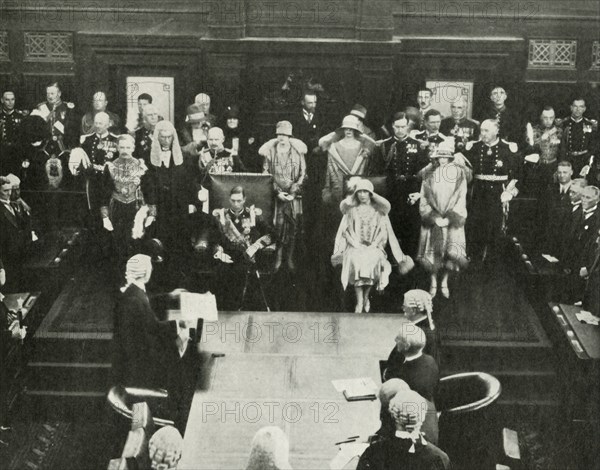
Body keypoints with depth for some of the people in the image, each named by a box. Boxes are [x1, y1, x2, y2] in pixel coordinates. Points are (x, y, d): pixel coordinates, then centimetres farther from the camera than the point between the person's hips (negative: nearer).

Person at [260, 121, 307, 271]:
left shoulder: (298, 151, 4)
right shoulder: (270, 151, 4)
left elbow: (302, 174, 4)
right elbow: (266, 174, 3)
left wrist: (294, 191, -8)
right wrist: (277, 191, -7)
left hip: (294, 195, 1)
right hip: (277, 195, 0)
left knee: (294, 225, -3)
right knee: (278, 224, -7)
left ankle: (290, 258, 6)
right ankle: (278, 257, 2)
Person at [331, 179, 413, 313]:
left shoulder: (379, 210, 10)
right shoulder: (352, 210, 12)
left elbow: (384, 232, 0)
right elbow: (345, 230, 3)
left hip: (373, 247, 0)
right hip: (355, 247, 0)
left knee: (372, 261, -31)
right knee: (356, 262, -30)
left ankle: (366, 297, -14)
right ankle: (360, 302, -30)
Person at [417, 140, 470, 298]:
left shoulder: (459, 174, 1)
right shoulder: (429, 175, 4)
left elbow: (461, 200, -2)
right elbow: (424, 201, 2)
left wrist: (449, 219, -12)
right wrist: (435, 218, -11)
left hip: (452, 220, -1)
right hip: (432, 220, 1)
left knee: (451, 252, -7)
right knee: (432, 252, -2)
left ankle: (444, 283, 12)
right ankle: (433, 283, 15)